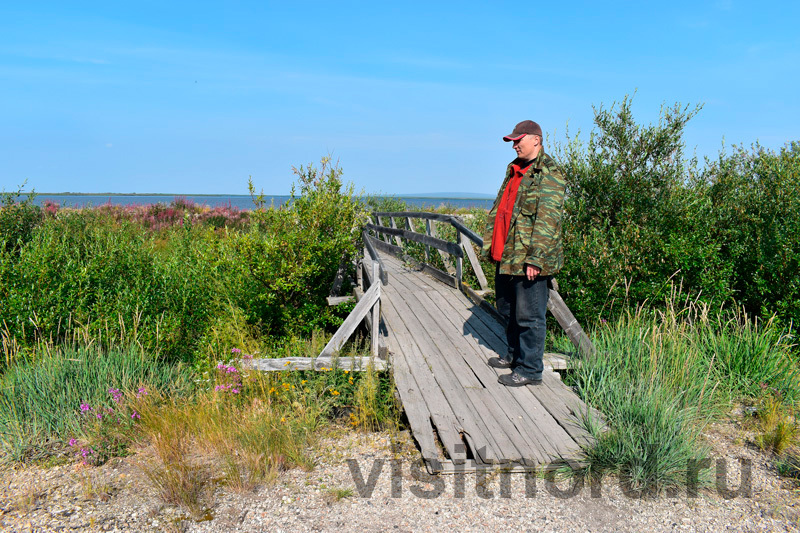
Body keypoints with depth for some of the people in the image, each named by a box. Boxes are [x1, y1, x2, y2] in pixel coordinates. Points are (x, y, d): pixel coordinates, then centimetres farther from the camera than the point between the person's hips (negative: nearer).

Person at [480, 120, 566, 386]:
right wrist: (490, 243, 17)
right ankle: (514, 354, 37)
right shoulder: (514, 168, 15)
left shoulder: (549, 174, -13)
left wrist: (535, 258, -23)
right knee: (509, 309, 20)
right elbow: (498, 208, 21)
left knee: (529, 316, 0)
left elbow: (547, 221, -19)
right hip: (506, 255, 9)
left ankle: (530, 369, 11)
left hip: (529, 260, -9)